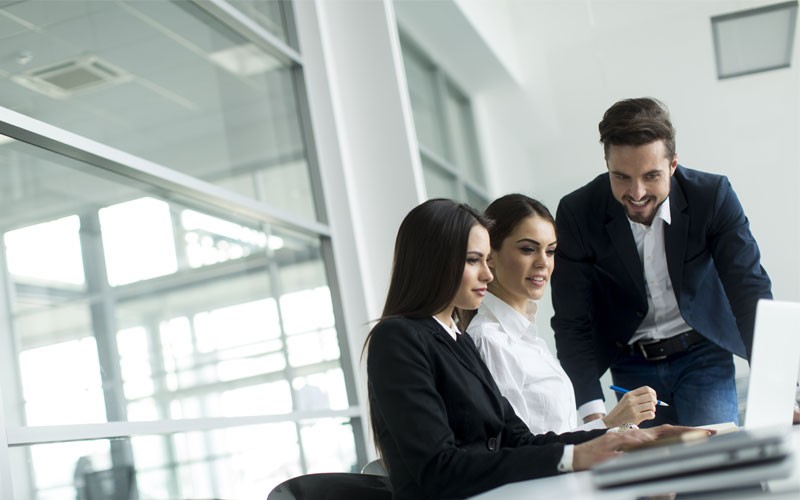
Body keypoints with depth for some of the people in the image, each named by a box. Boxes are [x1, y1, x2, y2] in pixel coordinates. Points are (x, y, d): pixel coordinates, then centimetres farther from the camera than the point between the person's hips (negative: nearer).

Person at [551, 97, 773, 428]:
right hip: (631, 366, 0)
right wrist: (592, 412, -28)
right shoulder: (577, 214, -18)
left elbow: (750, 292, -16)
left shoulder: (713, 195, -17)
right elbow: (572, 323, -16)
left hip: (702, 354, 0)